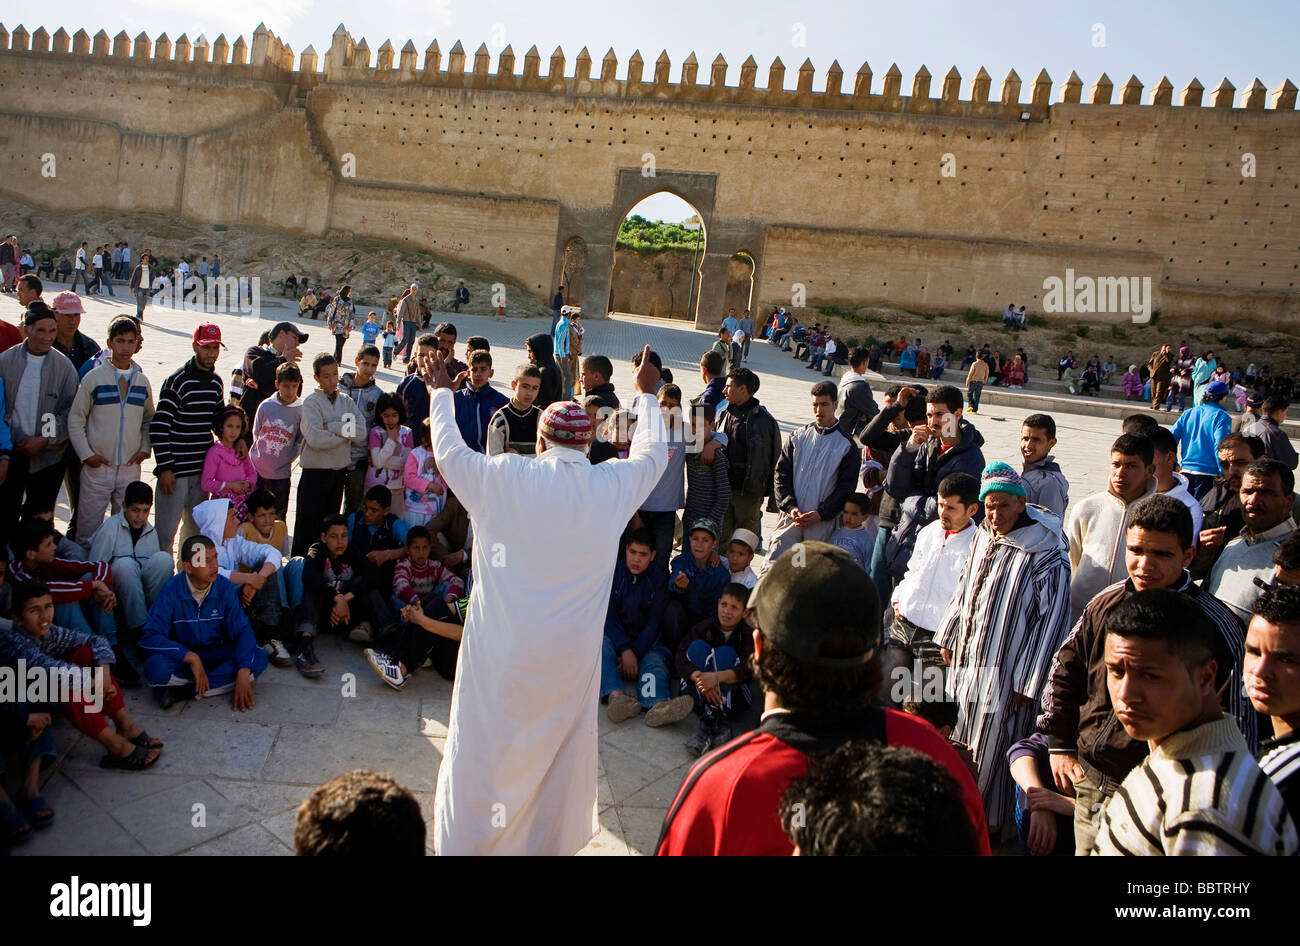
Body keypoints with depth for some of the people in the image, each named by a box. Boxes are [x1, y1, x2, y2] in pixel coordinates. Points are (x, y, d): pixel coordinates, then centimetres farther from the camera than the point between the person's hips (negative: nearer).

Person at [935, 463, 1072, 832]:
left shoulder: (1046, 556, -17)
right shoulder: (983, 538, 6)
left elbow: (1050, 622, -17)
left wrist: (1027, 684, -16)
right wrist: (948, 637, 20)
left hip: (1003, 670, -7)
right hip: (967, 660, 7)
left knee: (991, 745, 4)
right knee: (961, 737, 18)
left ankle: (988, 820, 23)